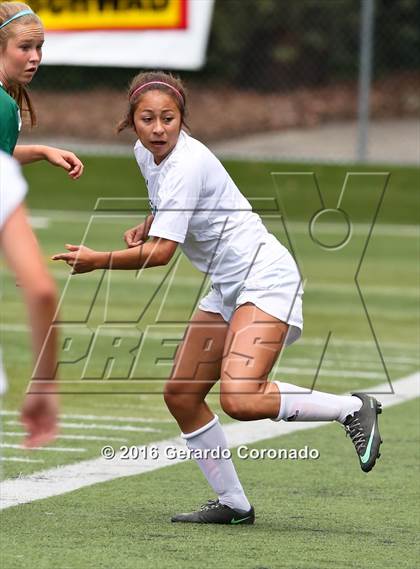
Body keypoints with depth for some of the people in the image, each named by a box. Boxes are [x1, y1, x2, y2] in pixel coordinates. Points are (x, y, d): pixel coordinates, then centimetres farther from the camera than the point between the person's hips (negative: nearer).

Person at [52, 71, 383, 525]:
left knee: (239, 400, -25)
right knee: (180, 395, 5)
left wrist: (97, 261, -16)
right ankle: (233, 504, 15)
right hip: (227, 288, 10)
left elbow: (160, 252, -26)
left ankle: (352, 407, -9)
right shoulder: (145, 154, 5)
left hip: (264, 278, -10)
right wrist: (145, 226, 10)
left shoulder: (187, 164, -23)